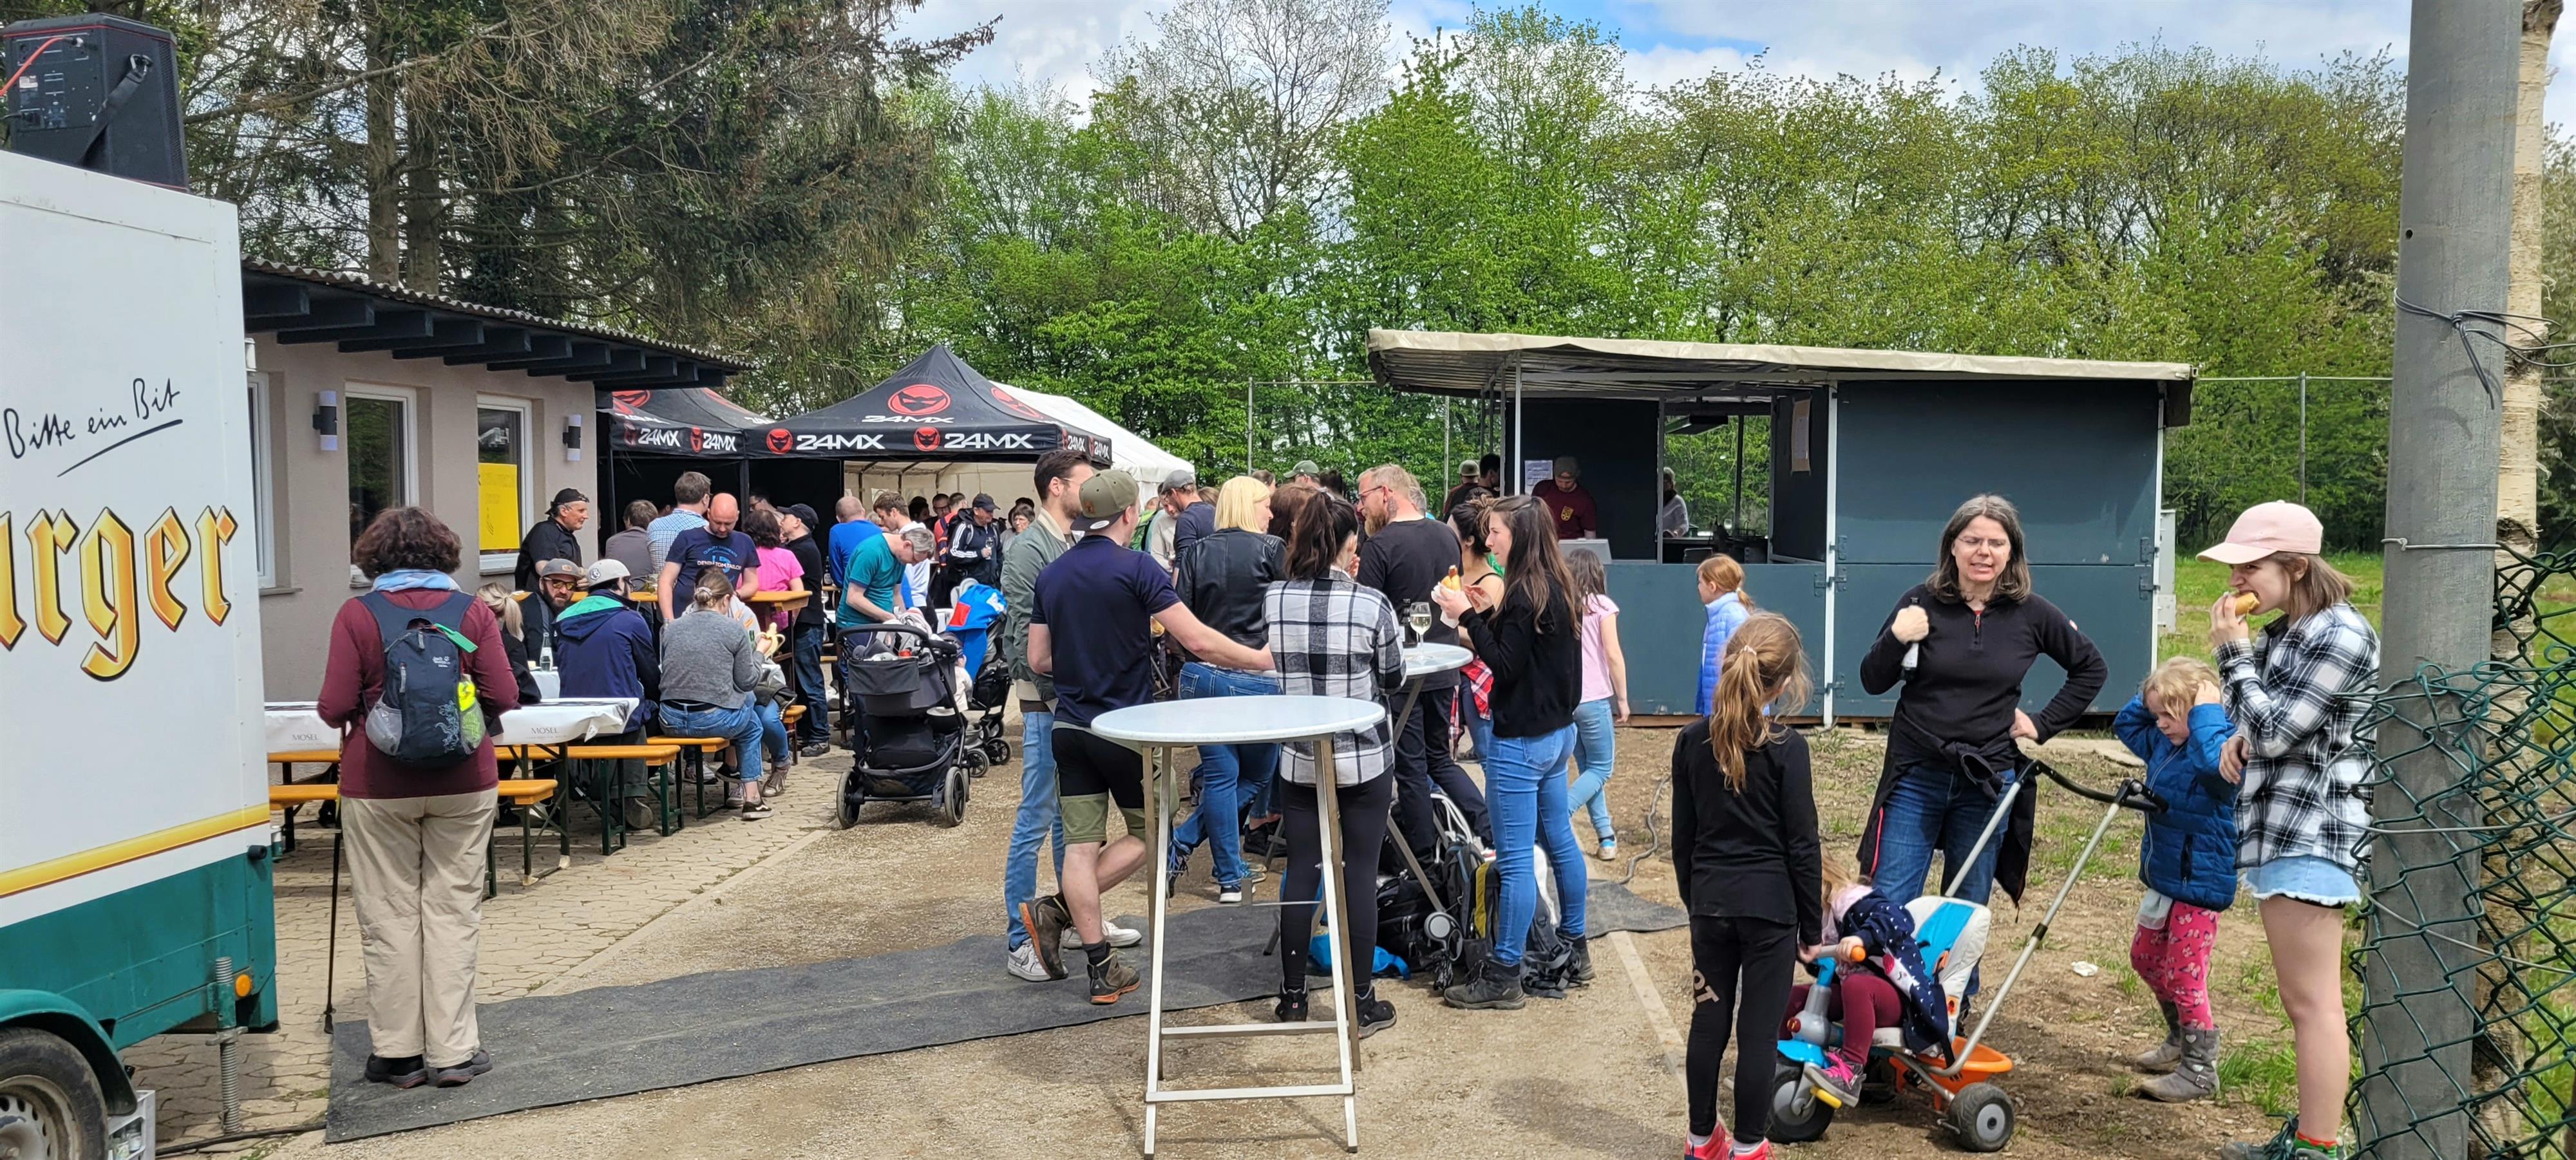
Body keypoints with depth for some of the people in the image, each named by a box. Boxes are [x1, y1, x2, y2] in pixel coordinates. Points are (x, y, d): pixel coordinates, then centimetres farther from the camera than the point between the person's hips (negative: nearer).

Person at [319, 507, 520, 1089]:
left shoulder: (357, 615, -5)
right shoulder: (472, 610, -2)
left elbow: (335, 707, -8)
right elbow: (503, 698, -4)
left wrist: (351, 715, 15)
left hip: (378, 785, -1)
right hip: (462, 780, 1)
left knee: (390, 916, 8)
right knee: (453, 911, 6)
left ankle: (397, 1051, 15)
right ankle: (453, 1051, 9)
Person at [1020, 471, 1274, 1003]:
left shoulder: (1051, 576, 6)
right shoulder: (1138, 568, -13)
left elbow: (1038, 660, 8)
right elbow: (1198, 641, -17)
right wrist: (1261, 659, -4)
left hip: (1070, 726, 5)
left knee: (1081, 844, 6)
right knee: (1148, 834, 12)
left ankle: (1102, 969, 3)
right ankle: (1059, 910, 1)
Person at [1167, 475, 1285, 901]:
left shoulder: (1196, 552, 5)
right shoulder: (1272, 551, -5)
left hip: (1201, 674, 4)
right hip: (1256, 679, -4)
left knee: (1221, 776, 10)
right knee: (1255, 776, 14)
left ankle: (1231, 878, 11)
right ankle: (1181, 843, 11)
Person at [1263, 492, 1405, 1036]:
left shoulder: (1273, 600, -5)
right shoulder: (1372, 604, -14)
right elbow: (1394, 679, 0)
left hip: (1300, 759, 3)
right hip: (1364, 757, -3)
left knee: (1301, 872, 11)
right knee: (1360, 876, 5)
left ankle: (1292, 997, 19)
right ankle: (1361, 1003, 12)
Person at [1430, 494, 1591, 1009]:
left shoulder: (1525, 596, -20)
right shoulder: (1555, 589, 8)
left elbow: (1505, 667, -19)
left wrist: (1468, 616, -16)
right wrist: (1490, 612, 8)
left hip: (1522, 742, -10)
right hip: (1557, 731, 10)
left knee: (1515, 860, -4)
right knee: (1560, 840, 19)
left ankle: (1503, 977, 3)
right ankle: (1575, 951, 31)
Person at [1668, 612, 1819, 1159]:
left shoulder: (1692, 741, -1)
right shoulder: (1785, 748, -13)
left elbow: (1683, 837, 6)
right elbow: (1802, 845, -8)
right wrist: (1813, 925, 1)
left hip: (1710, 902, 4)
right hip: (1770, 904, -4)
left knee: (1709, 1021, 13)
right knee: (1758, 1030, 6)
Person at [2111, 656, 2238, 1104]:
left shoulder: (2225, 745, -20)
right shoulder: (2164, 744, 6)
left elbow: (2214, 761, -45)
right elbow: (2124, 725, 23)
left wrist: (2206, 711, -31)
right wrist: (2152, 696, 7)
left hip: (2200, 884, -10)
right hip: (2164, 877, 10)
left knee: (2182, 974, -4)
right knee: (2145, 957, 21)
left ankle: (2199, 1069, 10)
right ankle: (2180, 1040, 39)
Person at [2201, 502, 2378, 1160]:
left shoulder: (2340, 635, -15)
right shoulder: (2289, 630, 15)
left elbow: (2277, 731, -18)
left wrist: (2232, 651, -11)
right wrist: (2240, 740, 6)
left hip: (2309, 837, -10)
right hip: (2284, 833, 10)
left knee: (2314, 1004, -8)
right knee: (2302, 1002, 16)